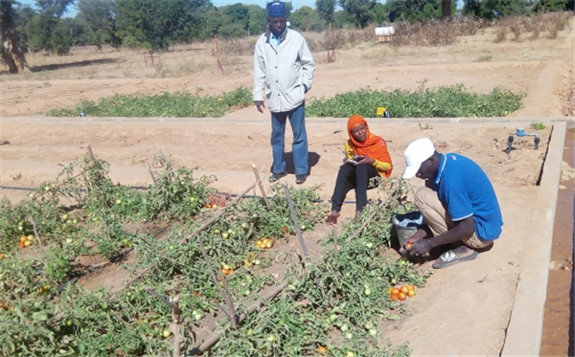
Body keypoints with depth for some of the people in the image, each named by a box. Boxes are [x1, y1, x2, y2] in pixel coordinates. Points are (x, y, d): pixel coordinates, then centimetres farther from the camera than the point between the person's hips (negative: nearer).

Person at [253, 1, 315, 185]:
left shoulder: (296, 38, -5)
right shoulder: (262, 42, 0)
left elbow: (309, 64, 1)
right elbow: (259, 71, 3)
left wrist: (304, 85, -9)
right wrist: (258, 95, 0)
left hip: (295, 96, -2)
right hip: (275, 98, 2)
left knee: (299, 135, 5)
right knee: (276, 136, 14)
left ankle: (301, 170, 17)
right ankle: (278, 169, 28)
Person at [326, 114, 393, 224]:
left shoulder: (378, 142, -9)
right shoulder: (349, 144, 1)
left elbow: (388, 166, -6)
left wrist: (373, 161, -24)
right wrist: (348, 161, -9)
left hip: (375, 175, -3)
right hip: (357, 176, 3)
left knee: (362, 166, -35)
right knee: (344, 168, -30)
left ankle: (360, 211, -48)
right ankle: (335, 210, -44)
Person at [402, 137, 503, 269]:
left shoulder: (451, 178, -29)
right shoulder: (449, 160, 0)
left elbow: (468, 228, -26)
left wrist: (430, 243, -18)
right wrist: (422, 232, 5)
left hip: (481, 231, -9)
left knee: (422, 196, -16)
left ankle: (464, 248, -6)